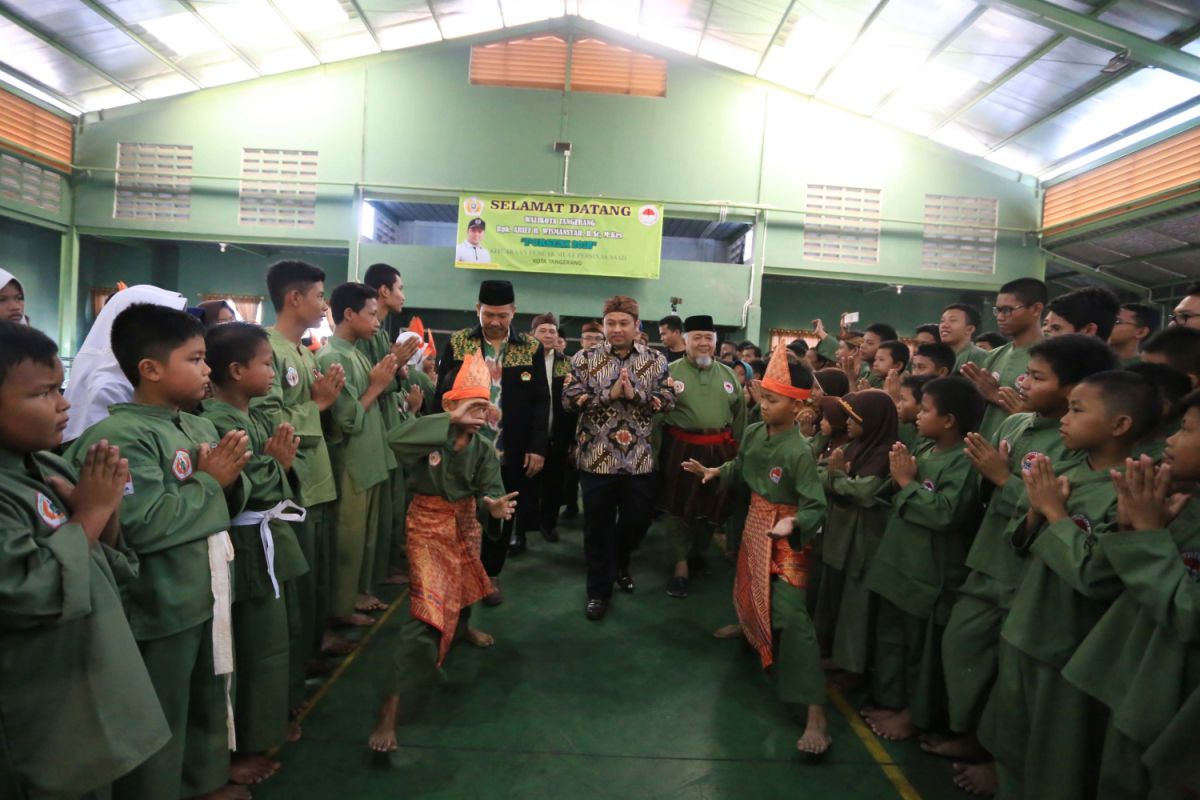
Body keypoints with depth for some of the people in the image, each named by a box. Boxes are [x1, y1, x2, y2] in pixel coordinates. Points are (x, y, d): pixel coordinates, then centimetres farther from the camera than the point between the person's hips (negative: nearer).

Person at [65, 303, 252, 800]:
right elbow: (143, 527, -30)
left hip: (209, 595, 9)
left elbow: (229, 507, 14)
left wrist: (231, 478, -8)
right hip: (160, 607, -9)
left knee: (211, 703, 25)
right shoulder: (121, 437, -20)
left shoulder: (200, 428, 6)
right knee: (159, 727, 9)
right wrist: (209, 480, -19)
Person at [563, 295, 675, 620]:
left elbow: (667, 401, -2)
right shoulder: (585, 358, -1)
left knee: (638, 519, 13)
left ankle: (620, 564, 43)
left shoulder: (656, 361, 4)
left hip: (639, 458, 2)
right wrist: (609, 393, -18)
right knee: (598, 526, 6)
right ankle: (599, 590, 21)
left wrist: (634, 393, -17)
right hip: (597, 457, -2)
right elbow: (569, 399, -8)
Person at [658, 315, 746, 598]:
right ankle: (680, 565, 15)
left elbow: (739, 414, 10)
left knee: (714, 505, 15)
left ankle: (697, 551, 38)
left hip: (719, 450, 4)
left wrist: (735, 448, 7)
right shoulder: (671, 370, -3)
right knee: (679, 505, 3)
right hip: (681, 448, -3)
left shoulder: (728, 373, 9)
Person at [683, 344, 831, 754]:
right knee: (749, 589, 30)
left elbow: (816, 507, -25)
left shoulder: (800, 452, -25)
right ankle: (747, 628, 66)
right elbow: (740, 467, 16)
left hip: (786, 537, -7)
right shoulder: (753, 433, -4)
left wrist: (792, 524, -43)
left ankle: (816, 715, -14)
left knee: (790, 617, -16)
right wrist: (713, 471, 1)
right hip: (755, 526, 7)